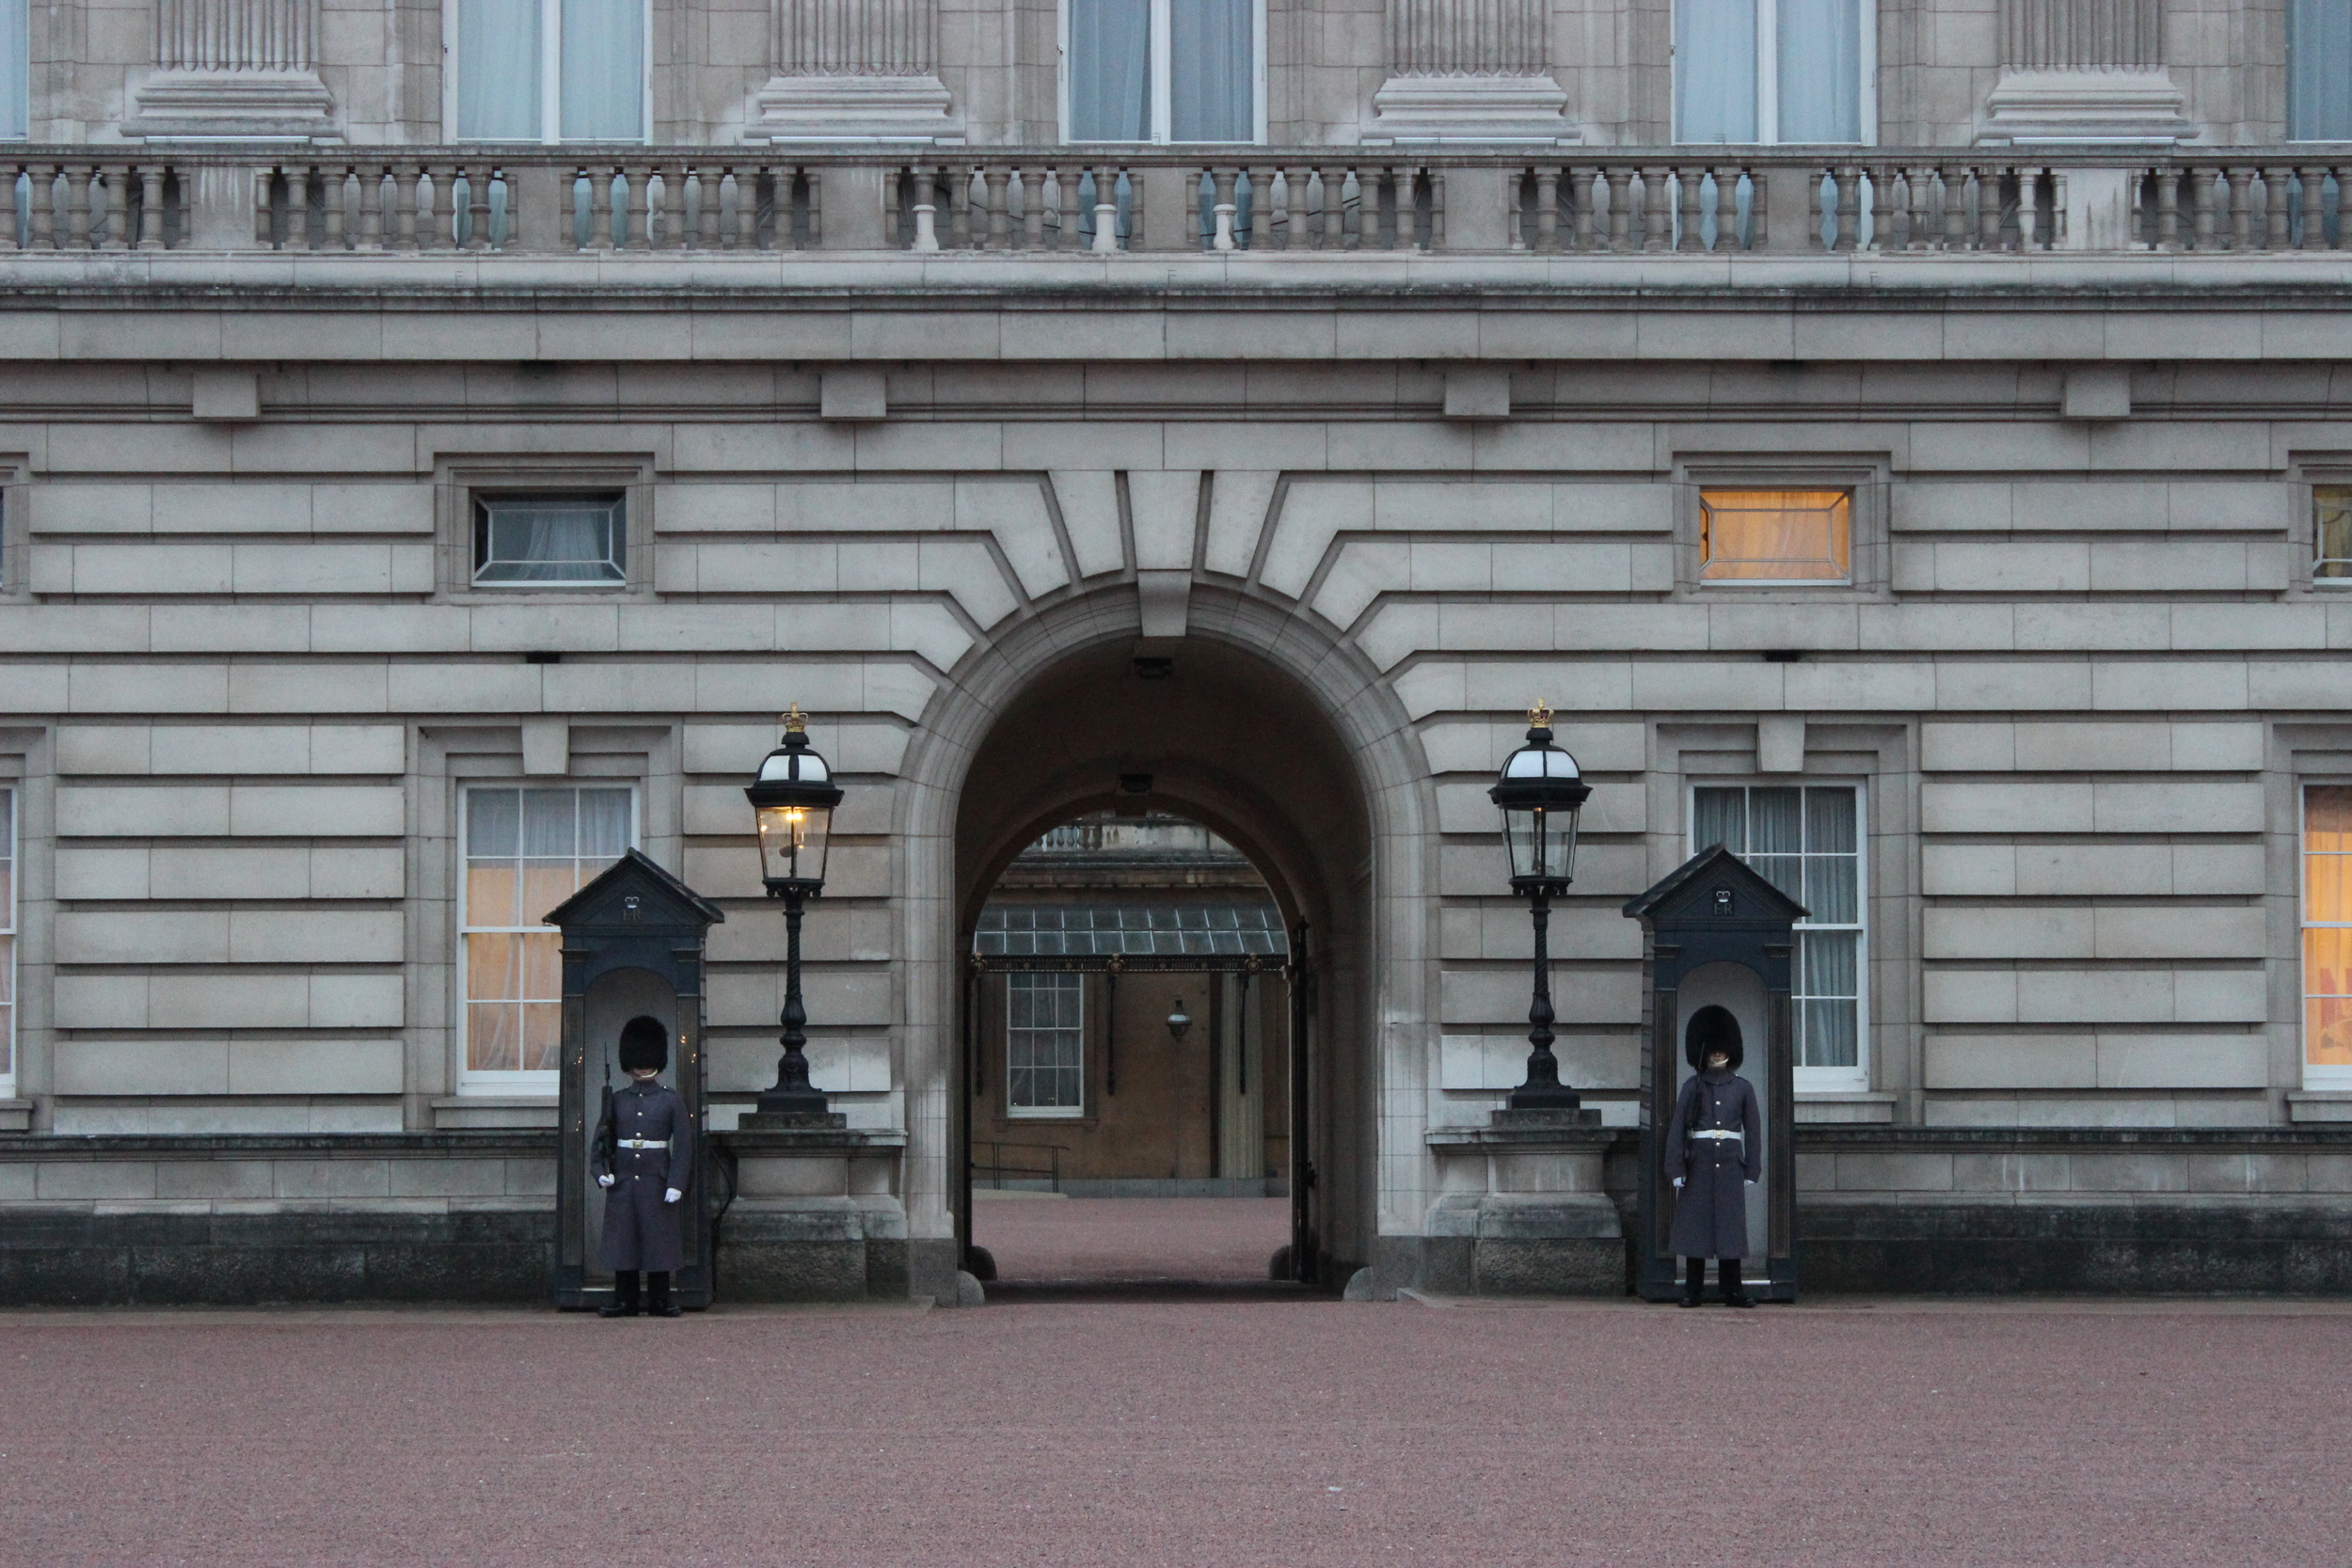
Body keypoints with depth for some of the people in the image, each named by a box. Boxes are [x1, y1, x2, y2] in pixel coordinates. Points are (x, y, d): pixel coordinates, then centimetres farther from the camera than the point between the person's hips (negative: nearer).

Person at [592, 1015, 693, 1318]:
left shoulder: (671, 1101, 1)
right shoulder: (617, 1101, 8)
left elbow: (683, 1145, -2)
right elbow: (602, 1139, 12)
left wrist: (676, 1184, -10)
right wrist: (601, 1171, -4)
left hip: (657, 1183, -2)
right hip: (623, 1181, 2)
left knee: (659, 1239, 1)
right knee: (622, 1241, 2)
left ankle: (660, 1299, 8)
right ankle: (624, 1301, 8)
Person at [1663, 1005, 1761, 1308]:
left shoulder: (1743, 1088, 7)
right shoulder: (1692, 1087, 4)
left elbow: (1753, 1131, 8)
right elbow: (1677, 1129, 1)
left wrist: (1752, 1171, 3)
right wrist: (1676, 1169, -6)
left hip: (1730, 1166, 1)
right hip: (1699, 1165, -1)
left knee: (1731, 1226, 0)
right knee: (1695, 1225, 0)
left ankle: (1732, 1290, 4)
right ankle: (1692, 1290, 6)